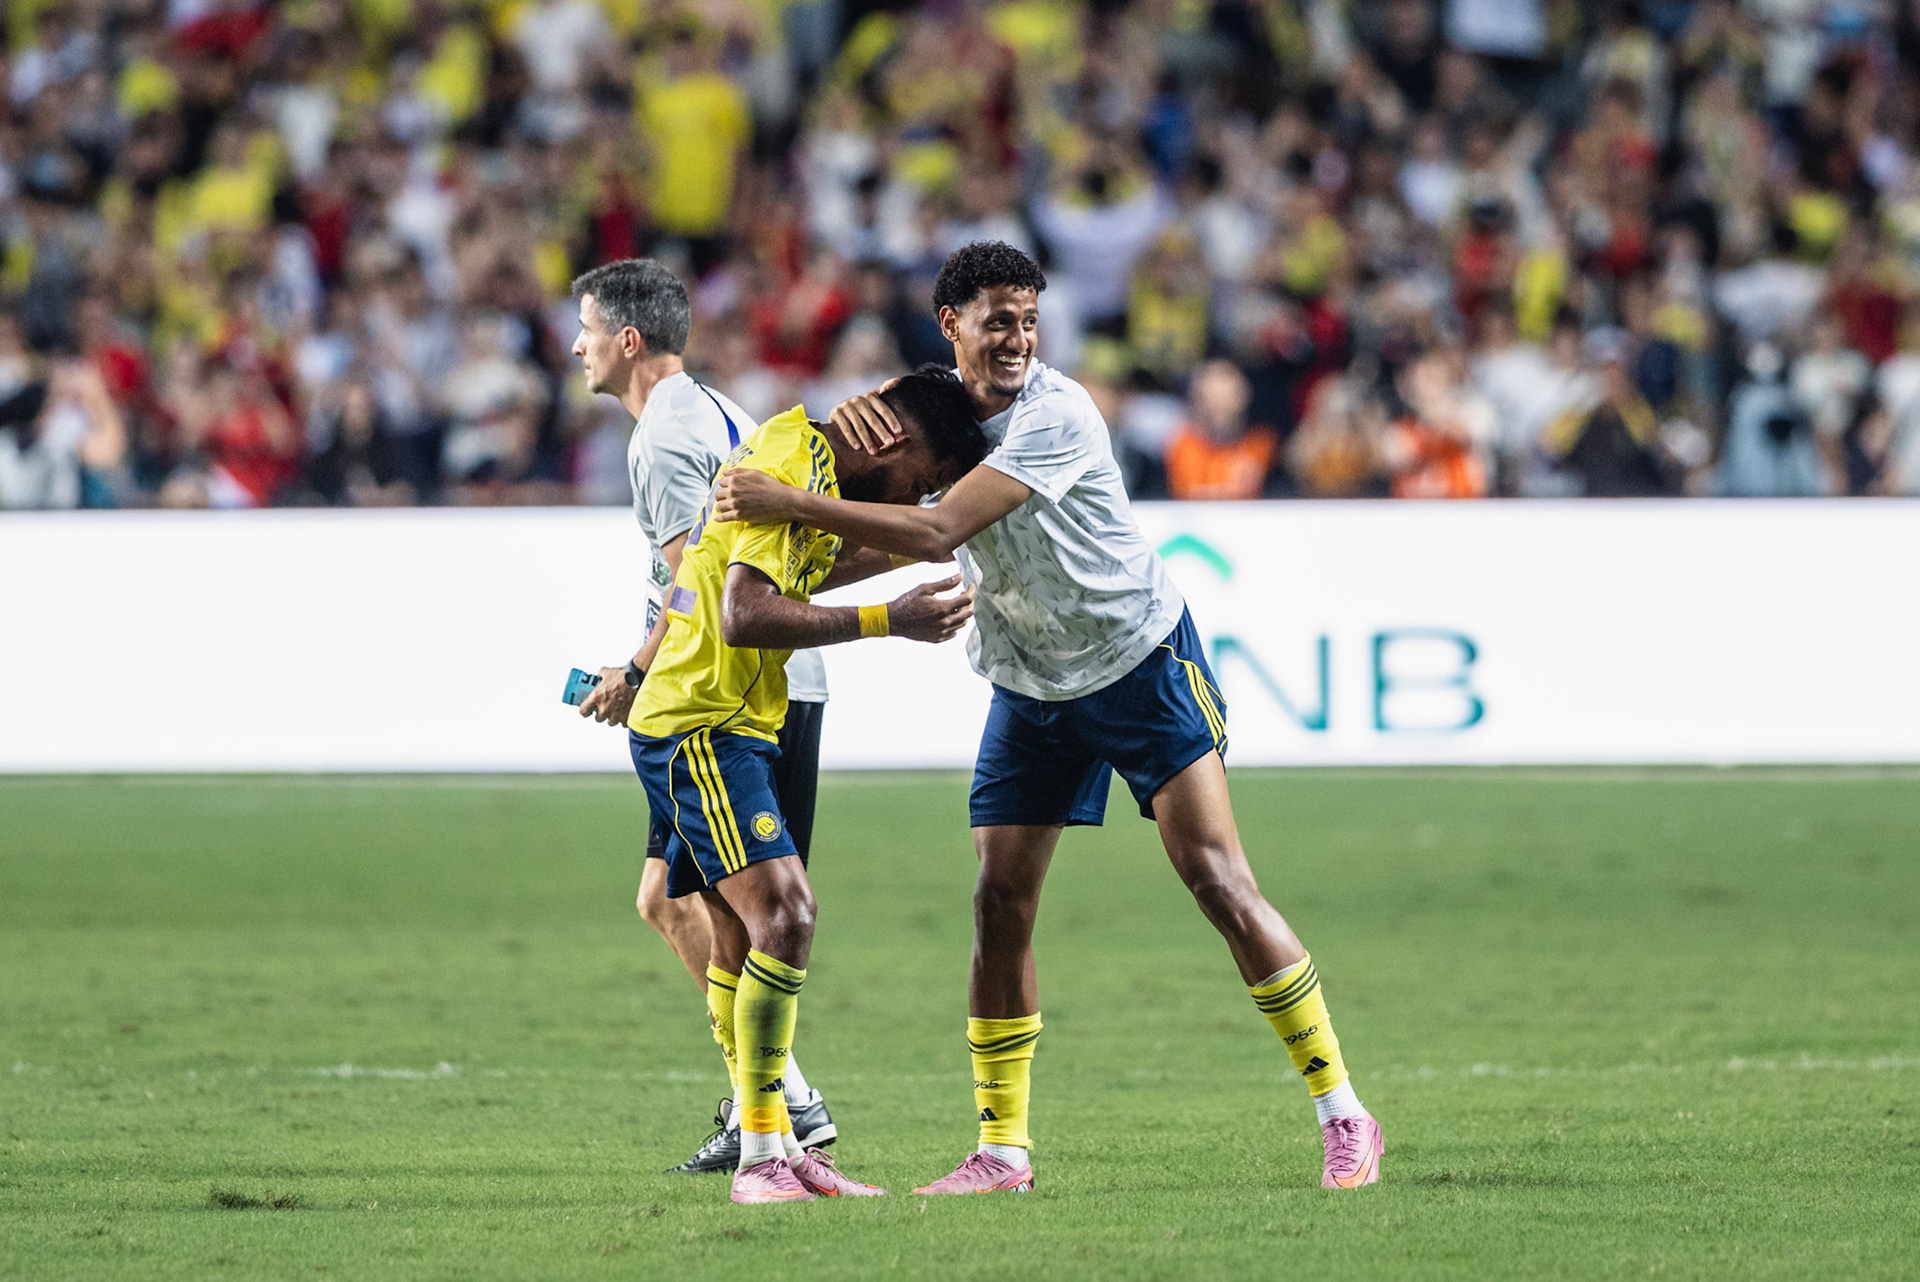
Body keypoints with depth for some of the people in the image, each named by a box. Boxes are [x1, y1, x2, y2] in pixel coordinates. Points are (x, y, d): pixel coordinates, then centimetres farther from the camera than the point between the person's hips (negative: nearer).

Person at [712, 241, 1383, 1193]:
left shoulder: (1056, 417, -24)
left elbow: (935, 531, -32)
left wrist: (789, 503, -33)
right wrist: (861, 412, -18)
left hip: (1143, 666, -6)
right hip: (1027, 688, 6)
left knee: (1220, 882, -11)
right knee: (1000, 904, -3)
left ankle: (1343, 1117, -5)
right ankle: (1002, 1150, 5)